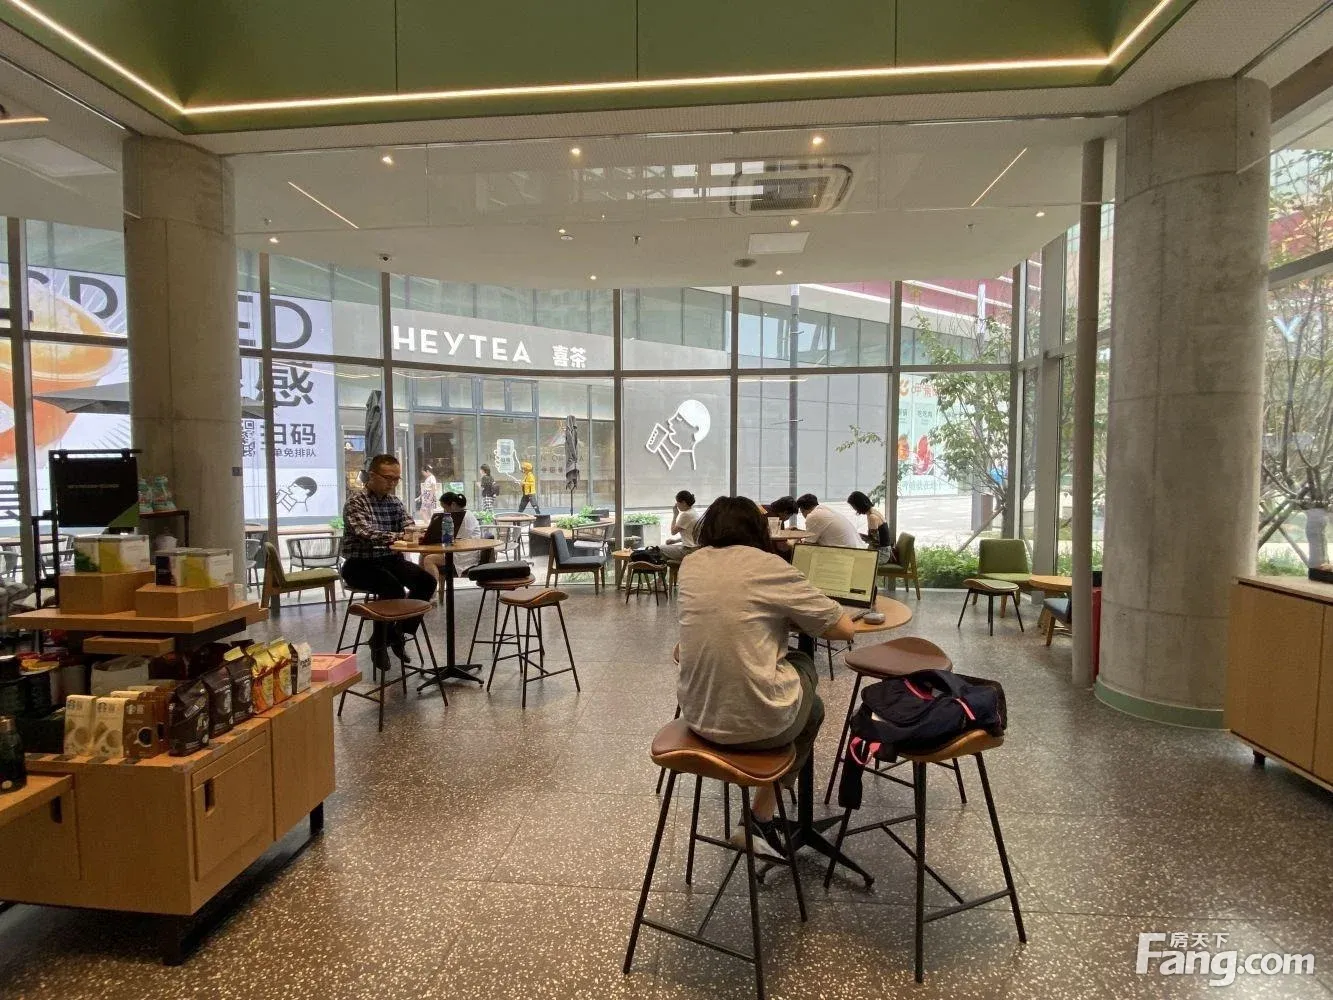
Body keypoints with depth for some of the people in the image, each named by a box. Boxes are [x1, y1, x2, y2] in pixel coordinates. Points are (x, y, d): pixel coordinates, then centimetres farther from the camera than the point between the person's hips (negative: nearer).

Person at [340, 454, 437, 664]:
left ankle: (398, 633, -1)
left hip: (390, 560, 6)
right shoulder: (356, 502, -10)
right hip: (360, 565, -6)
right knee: (393, 587, -32)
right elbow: (366, 532, -26)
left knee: (427, 581, -16)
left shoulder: (395, 502, 11)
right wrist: (397, 536, -41)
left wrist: (412, 534, -24)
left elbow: (409, 527, 2)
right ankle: (379, 642, -11)